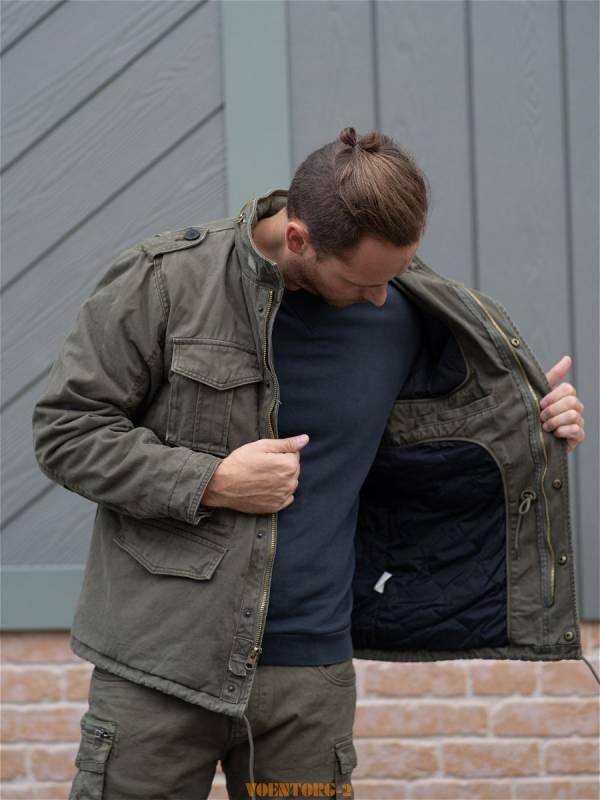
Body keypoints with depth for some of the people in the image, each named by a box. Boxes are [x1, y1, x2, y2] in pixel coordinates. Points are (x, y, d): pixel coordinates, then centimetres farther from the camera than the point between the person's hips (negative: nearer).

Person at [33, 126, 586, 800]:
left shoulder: (401, 316, 5)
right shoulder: (166, 280, -7)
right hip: (158, 665, -3)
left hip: (308, 671, 3)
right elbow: (65, 430, -5)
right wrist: (211, 483, -14)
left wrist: (531, 419, 7)